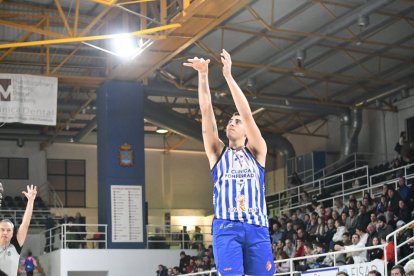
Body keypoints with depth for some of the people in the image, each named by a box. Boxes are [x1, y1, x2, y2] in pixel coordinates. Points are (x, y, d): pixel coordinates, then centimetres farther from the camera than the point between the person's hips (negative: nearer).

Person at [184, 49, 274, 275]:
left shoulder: (256, 152, 17)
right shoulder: (218, 152, 18)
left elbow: (247, 113, 6)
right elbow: (206, 112, 9)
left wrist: (228, 75, 2)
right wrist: (203, 75, 1)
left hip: (257, 226, 1)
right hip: (227, 226, -1)